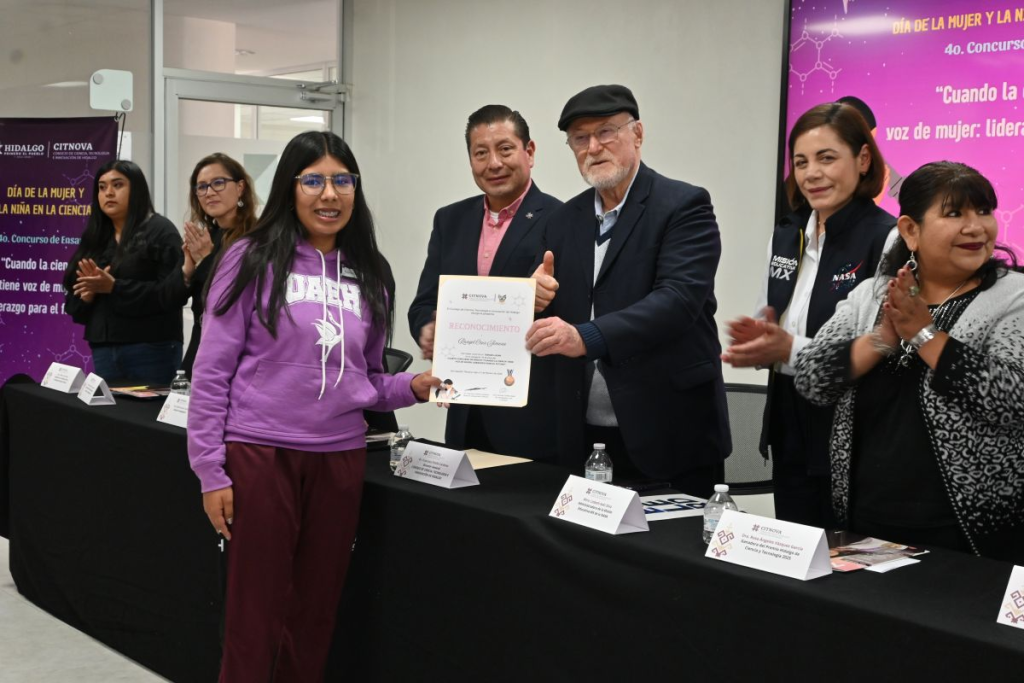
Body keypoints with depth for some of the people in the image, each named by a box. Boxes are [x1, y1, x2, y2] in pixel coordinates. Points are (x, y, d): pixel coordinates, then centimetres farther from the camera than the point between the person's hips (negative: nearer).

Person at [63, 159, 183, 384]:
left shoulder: (161, 232, -2)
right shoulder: (94, 239, 17)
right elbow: (73, 304, 15)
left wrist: (113, 287, -19)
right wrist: (88, 293, -8)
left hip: (151, 349, -6)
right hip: (103, 350, 6)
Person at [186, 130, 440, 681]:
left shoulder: (367, 273, 8)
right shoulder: (252, 259, -5)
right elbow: (212, 371, -5)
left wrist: (411, 387, -5)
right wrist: (211, 471, -9)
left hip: (340, 458, 4)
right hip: (259, 454, -4)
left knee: (316, 613, 13)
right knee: (255, 616, 4)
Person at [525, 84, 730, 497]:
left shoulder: (683, 206, -6)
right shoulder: (565, 219, 12)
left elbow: (679, 297, -21)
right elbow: (555, 322, 12)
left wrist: (586, 337, -33)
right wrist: (537, 299, -11)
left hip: (669, 434, -5)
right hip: (585, 437, 5)